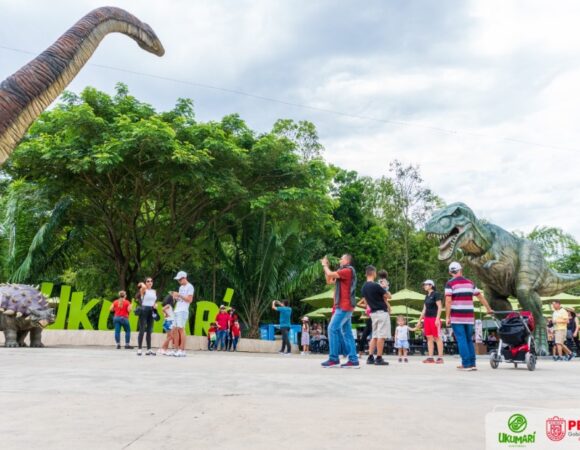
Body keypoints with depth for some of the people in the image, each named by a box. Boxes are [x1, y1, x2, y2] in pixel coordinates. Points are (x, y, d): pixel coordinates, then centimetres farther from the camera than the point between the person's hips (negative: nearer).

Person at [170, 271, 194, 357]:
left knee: (181, 329, -13)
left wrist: (179, 295, -14)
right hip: (177, 310, 8)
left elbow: (189, 300, -11)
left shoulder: (189, 287, -4)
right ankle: (177, 350, 6)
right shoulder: (181, 287, 22)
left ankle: (182, 350, -13)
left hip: (183, 311, -8)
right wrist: (175, 297, 6)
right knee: (175, 330, 4)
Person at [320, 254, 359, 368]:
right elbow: (329, 280, 24)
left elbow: (330, 274, -15)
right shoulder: (344, 272, 22)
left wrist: (325, 265, 3)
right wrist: (326, 266, 17)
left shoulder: (348, 270, -9)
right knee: (347, 333, 5)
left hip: (344, 306, -10)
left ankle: (334, 359, -11)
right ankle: (353, 360, 2)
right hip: (344, 306, 10)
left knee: (332, 329, -12)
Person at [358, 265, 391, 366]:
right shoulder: (376, 286, -17)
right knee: (381, 336, -4)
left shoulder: (364, 287, 7)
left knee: (374, 336, 12)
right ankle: (379, 358, -4)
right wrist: (384, 291, 9)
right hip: (382, 312, -8)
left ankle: (370, 357, 9)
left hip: (373, 313, 8)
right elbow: (388, 296, -9)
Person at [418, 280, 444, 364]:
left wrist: (437, 318, -18)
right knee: (429, 338, 5)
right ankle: (430, 358, 6)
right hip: (427, 318, 8)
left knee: (437, 338, -6)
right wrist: (420, 320, 18)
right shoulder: (427, 296, 17)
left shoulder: (436, 294, -5)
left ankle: (440, 358, -4)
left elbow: (440, 307, -11)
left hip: (434, 318, -8)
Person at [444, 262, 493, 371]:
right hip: (469, 316, 5)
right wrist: (489, 309, 27)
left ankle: (466, 364, -4)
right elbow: (480, 296, 16)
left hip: (457, 317, -5)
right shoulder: (470, 282, 11)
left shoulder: (450, 283, -4)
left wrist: (447, 317, -9)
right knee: (469, 340, 14)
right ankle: (472, 363, 13)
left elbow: (448, 301, -13)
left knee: (461, 340, -1)